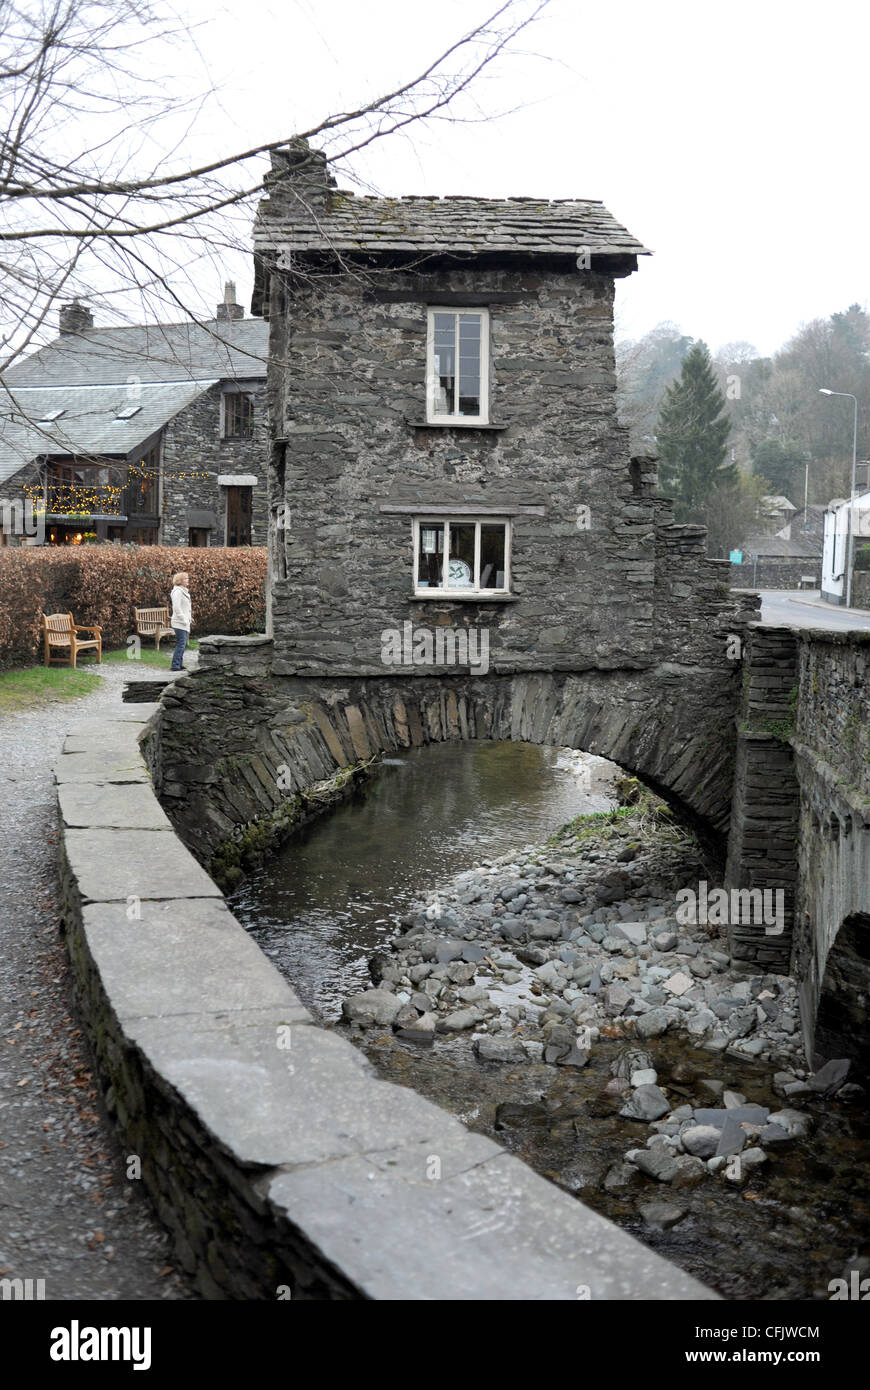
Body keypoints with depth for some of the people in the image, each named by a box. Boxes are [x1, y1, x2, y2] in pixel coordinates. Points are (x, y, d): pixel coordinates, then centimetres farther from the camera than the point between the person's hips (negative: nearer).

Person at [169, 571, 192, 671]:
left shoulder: (184, 591, 18)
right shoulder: (178, 591, -14)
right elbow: (176, 608, -20)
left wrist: (188, 620, 18)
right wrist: (184, 620, -19)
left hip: (184, 623, 10)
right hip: (180, 623, -10)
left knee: (182, 644, 11)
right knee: (181, 644, -11)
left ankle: (179, 664, 16)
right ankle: (175, 666, -9)